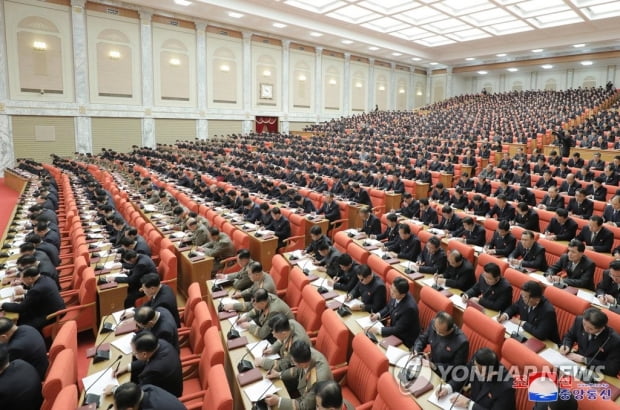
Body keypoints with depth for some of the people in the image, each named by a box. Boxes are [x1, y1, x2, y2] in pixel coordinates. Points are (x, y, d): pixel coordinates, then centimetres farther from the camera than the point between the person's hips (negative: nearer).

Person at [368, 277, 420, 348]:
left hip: (404, 340, -7)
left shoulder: (409, 308, -32)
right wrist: (378, 315, -6)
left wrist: (378, 330, -25)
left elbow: (398, 329, -25)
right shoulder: (396, 297, -12)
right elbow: (388, 307, 10)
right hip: (395, 329, 7)